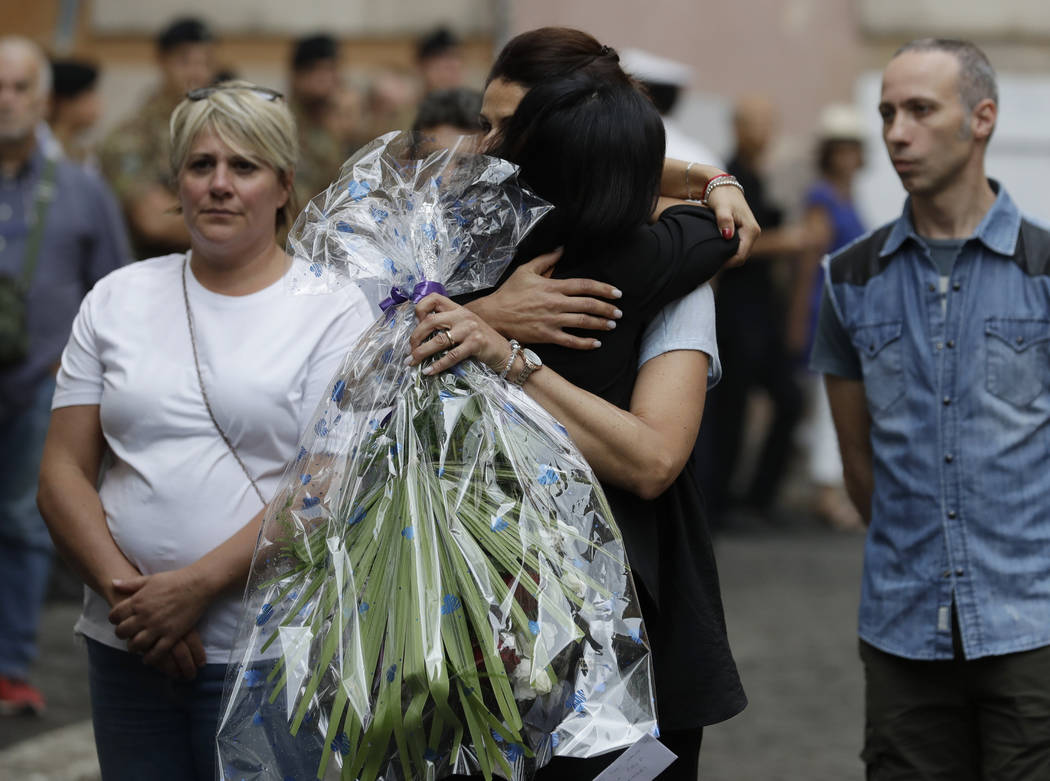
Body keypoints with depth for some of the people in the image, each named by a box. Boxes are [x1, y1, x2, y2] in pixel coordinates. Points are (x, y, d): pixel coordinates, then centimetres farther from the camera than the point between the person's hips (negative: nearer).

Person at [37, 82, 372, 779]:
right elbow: (64, 471, 6)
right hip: (128, 647, 3)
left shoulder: (336, 311, -1)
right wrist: (123, 589, -9)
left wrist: (196, 586, -17)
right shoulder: (117, 300, 10)